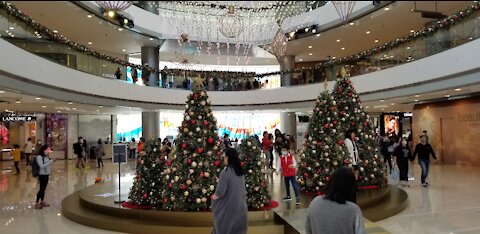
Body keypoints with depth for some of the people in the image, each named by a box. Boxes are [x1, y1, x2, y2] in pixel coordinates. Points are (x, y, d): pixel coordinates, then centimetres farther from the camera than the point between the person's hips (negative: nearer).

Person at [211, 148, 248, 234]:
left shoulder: (225, 172, -19)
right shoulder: (241, 172, 4)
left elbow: (220, 192, -19)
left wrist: (213, 197, 0)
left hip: (228, 208, -6)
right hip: (240, 207, 6)